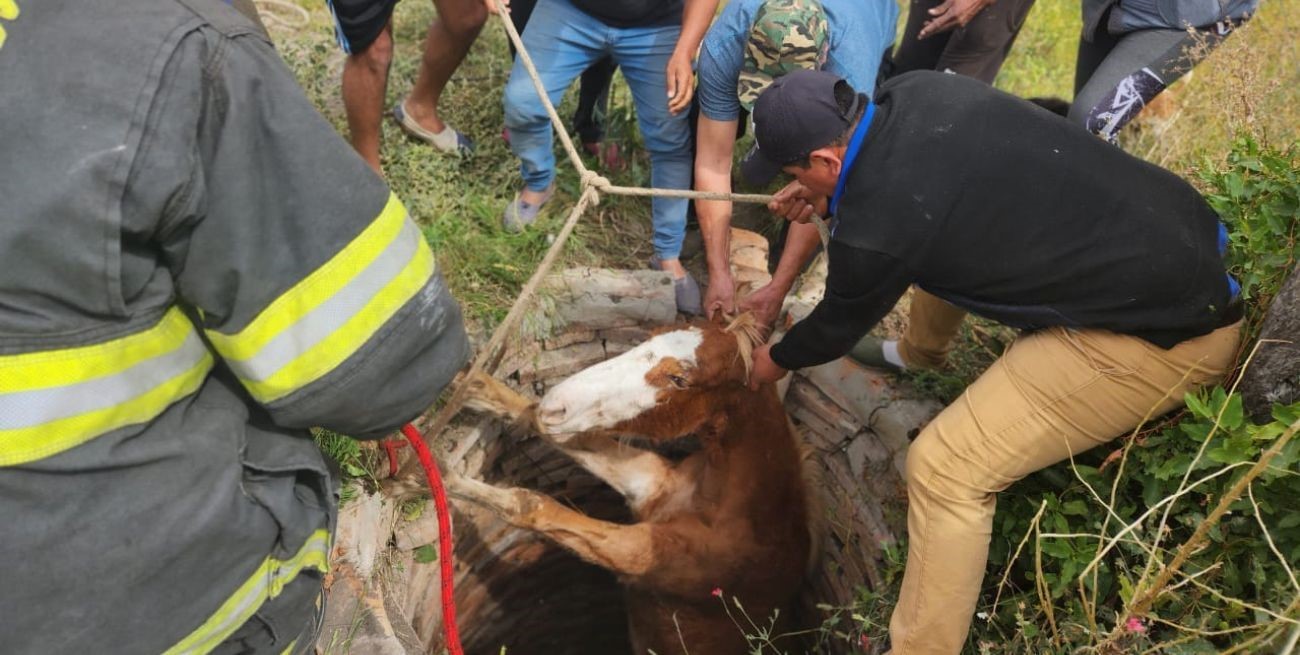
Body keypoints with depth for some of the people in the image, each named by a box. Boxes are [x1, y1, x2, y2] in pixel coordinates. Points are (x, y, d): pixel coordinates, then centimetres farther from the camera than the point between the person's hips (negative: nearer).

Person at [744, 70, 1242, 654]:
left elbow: (838, 326, -1)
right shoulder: (914, 90, -2)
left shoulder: (874, 228, -23)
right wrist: (830, 198, 17)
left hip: (1168, 330, -9)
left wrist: (776, 361, 19)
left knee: (944, 467, -11)